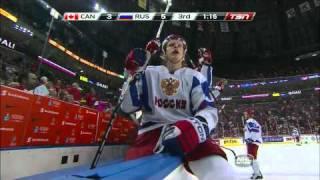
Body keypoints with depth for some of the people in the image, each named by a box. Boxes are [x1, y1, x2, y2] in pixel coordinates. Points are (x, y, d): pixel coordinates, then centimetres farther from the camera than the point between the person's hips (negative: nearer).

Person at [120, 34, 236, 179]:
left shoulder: (194, 76, 11)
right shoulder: (149, 73, 12)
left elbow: (209, 110, -1)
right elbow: (127, 108, 5)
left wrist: (199, 124, -25)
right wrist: (134, 75, -7)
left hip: (187, 132, 1)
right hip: (152, 132, 1)